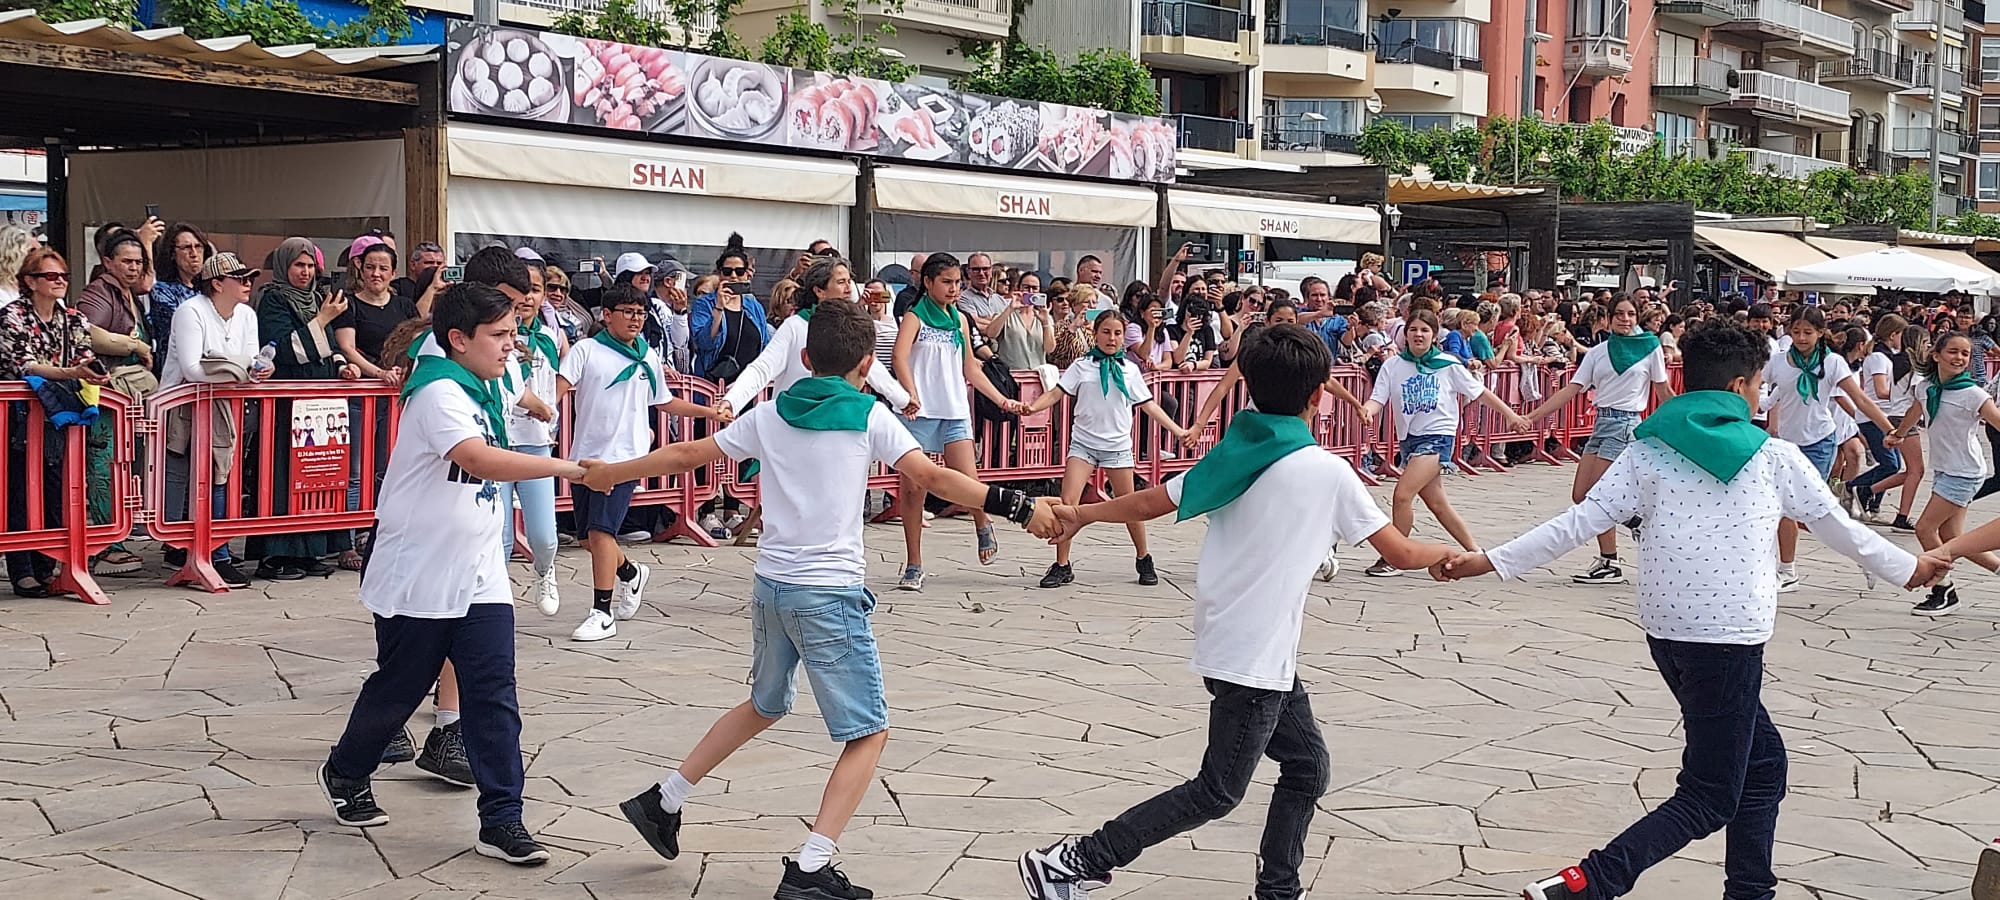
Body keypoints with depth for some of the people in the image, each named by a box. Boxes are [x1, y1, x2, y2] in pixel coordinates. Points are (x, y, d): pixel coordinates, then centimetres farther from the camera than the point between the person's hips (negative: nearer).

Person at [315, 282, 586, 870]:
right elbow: (478, 459, -35)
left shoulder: (480, 391, 12)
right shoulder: (440, 393, -18)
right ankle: (345, 773, 36)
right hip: (418, 576, -7)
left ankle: (501, 820, -2)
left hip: (478, 579, 7)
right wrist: (563, 467, -38)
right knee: (398, 688, 10)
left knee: (494, 695, -3)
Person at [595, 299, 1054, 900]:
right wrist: (1019, 507, -17)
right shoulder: (870, 416, -5)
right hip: (830, 595, -6)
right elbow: (933, 477, -15)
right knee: (869, 733, 1)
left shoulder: (770, 415, 8)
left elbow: (688, 455, 14)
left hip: (771, 586, 6)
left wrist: (612, 472, 28)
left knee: (764, 706, 29)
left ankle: (663, 801, 31)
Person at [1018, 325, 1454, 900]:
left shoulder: (1232, 454, 2)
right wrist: (1445, 554, 14)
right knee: (1217, 792, 1)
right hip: (1254, 655, -7)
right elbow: (1399, 553, -7)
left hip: (1225, 639, 7)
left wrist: (1082, 515, 25)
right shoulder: (1327, 471, -14)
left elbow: (1148, 504, 9)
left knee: (1307, 766, 16)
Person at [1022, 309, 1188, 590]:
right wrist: (1032, 408, -21)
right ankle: (1062, 566, -2)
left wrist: (1177, 430, 7)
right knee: (1068, 502, -12)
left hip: (1118, 445, 1)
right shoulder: (1082, 367, 3)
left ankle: (1144, 560, 26)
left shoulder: (1130, 370, 7)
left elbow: (1148, 405, 11)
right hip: (1083, 443, -1)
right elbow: (1056, 393, -3)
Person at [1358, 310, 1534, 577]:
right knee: (1437, 504, 10)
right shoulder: (1393, 365, 3)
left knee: (1403, 494, -19)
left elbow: (1480, 392, 8)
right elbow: (1378, 399, -4)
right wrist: (1367, 410, -28)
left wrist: (1511, 415, 9)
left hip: (1438, 436, -5)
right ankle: (1477, 554, 24)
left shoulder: (1448, 364, -1)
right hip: (1408, 438, 5)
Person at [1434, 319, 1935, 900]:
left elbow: (1578, 523, -3)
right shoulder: (1775, 459, 0)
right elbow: (1842, 530, 12)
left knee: (1763, 761, 21)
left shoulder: (1649, 453, 5)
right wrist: (1909, 570, 29)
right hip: (1730, 638, -5)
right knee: (1709, 799, -1)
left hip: (1666, 629, 5)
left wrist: (1491, 562, 2)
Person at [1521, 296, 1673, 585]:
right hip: (1601, 422, 6)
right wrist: (1532, 416, -3)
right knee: (1580, 496, 0)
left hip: (1626, 424, -6)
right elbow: (1571, 390, 5)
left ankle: (1609, 565, 4)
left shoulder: (1650, 347, -1)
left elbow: (1664, 392, 6)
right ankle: (1634, 517, 18)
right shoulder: (1597, 352, 8)